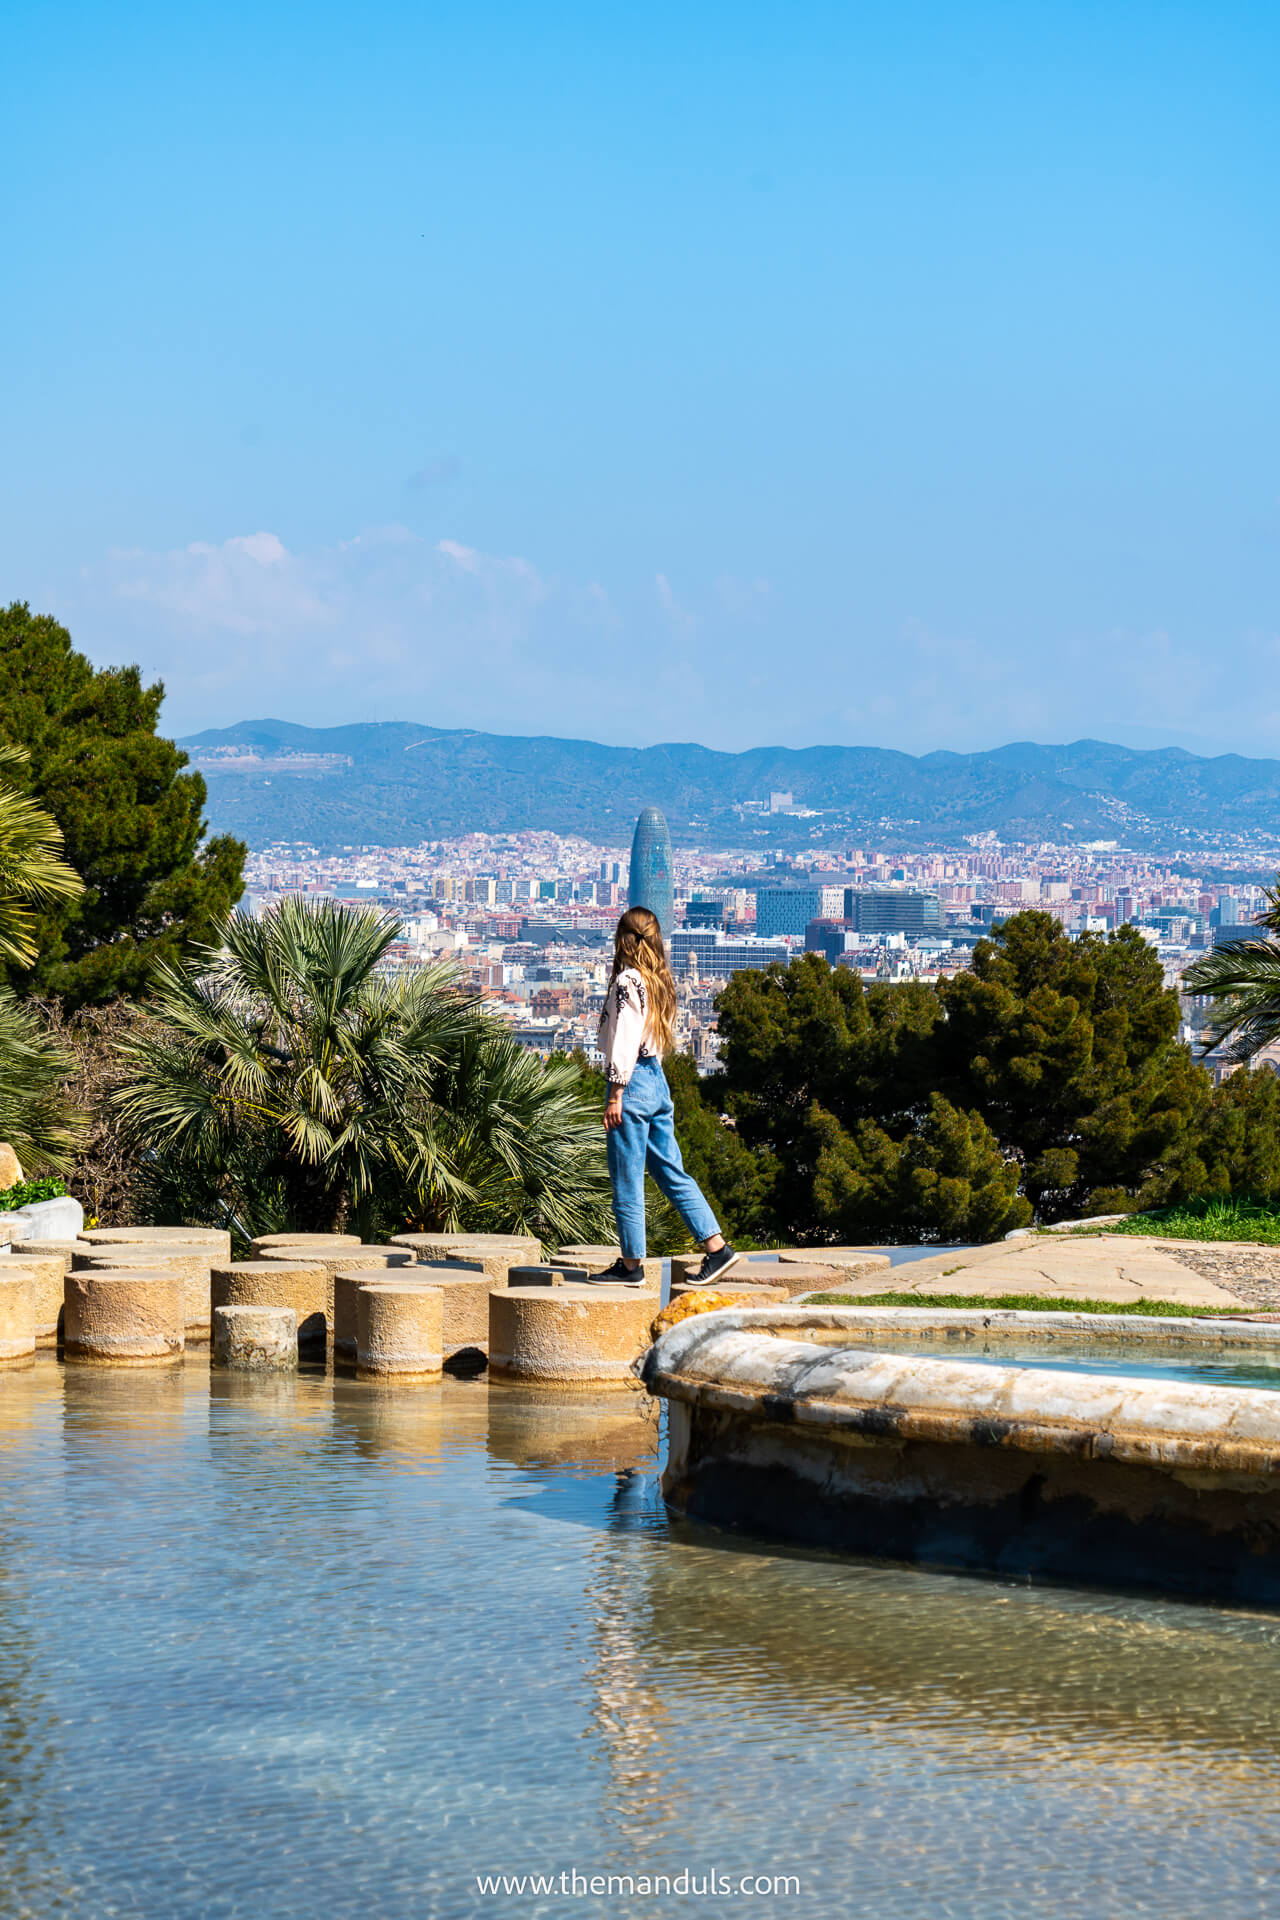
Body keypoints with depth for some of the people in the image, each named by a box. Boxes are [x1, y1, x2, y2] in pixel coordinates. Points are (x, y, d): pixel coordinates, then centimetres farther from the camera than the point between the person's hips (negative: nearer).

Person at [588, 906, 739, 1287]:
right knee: (672, 1173, 11)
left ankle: (631, 1264, 4)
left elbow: (624, 1041, -17)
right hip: (658, 1081, 9)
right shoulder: (660, 981, 12)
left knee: (626, 1180, -1)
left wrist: (615, 1095, -15)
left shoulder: (627, 980, -13)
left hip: (634, 1081, -9)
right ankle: (717, 1247, 6)